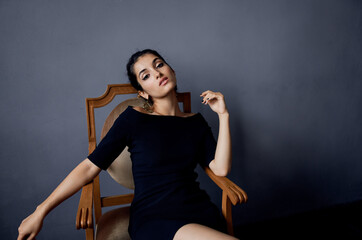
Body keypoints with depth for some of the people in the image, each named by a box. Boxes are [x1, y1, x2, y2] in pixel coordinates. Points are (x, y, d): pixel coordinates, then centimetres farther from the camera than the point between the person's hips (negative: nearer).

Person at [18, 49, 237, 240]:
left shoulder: (196, 122, 11)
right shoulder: (134, 118, -1)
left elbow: (221, 168, 0)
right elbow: (91, 166, -3)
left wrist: (223, 115, -1)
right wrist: (41, 212, -5)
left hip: (201, 212, 5)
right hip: (154, 218, -4)